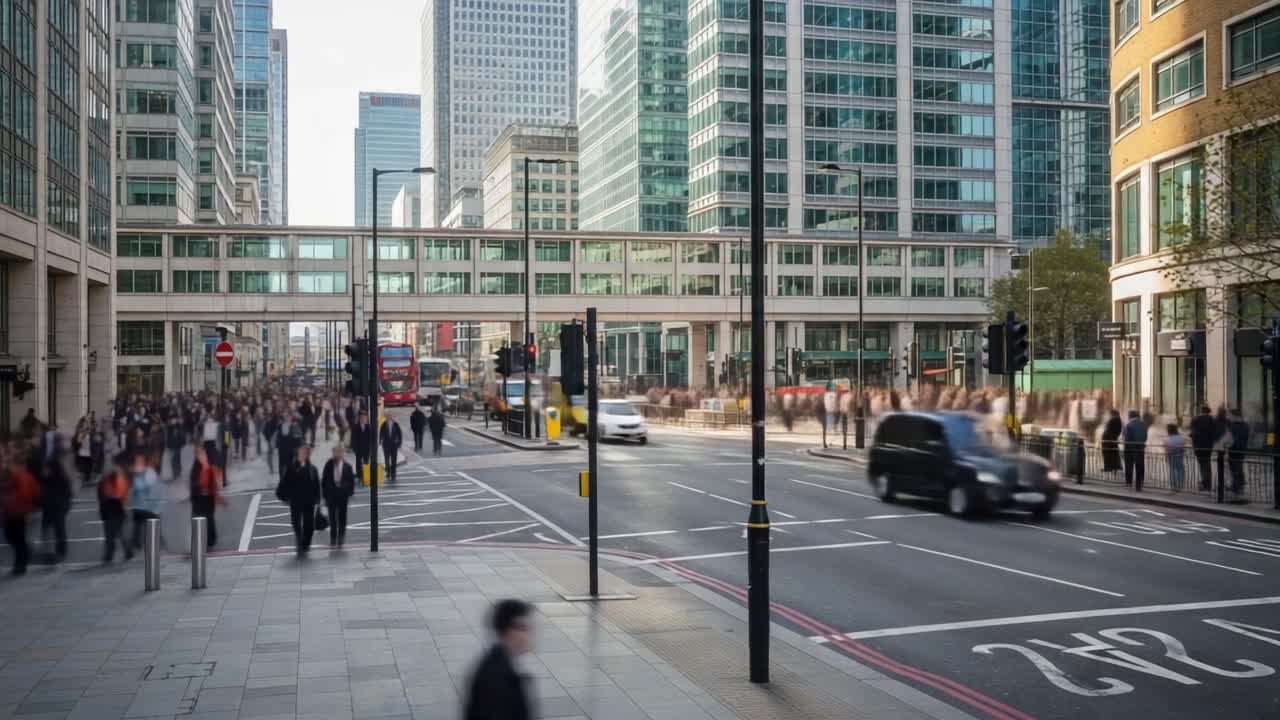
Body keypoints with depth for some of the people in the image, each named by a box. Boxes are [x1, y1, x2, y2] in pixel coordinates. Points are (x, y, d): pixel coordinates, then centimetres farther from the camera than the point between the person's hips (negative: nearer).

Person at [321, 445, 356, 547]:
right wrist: (325, 494, -2)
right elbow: (324, 480, 2)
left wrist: (350, 493, -4)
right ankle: (333, 538, 10)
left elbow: (351, 481, 3)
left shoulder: (347, 466, -1)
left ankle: (341, 537, 18)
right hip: (331, 494, 0)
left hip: (343, 495, 0)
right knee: (332, 517, 2)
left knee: (342, 517, 6)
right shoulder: (328, 465, -1)